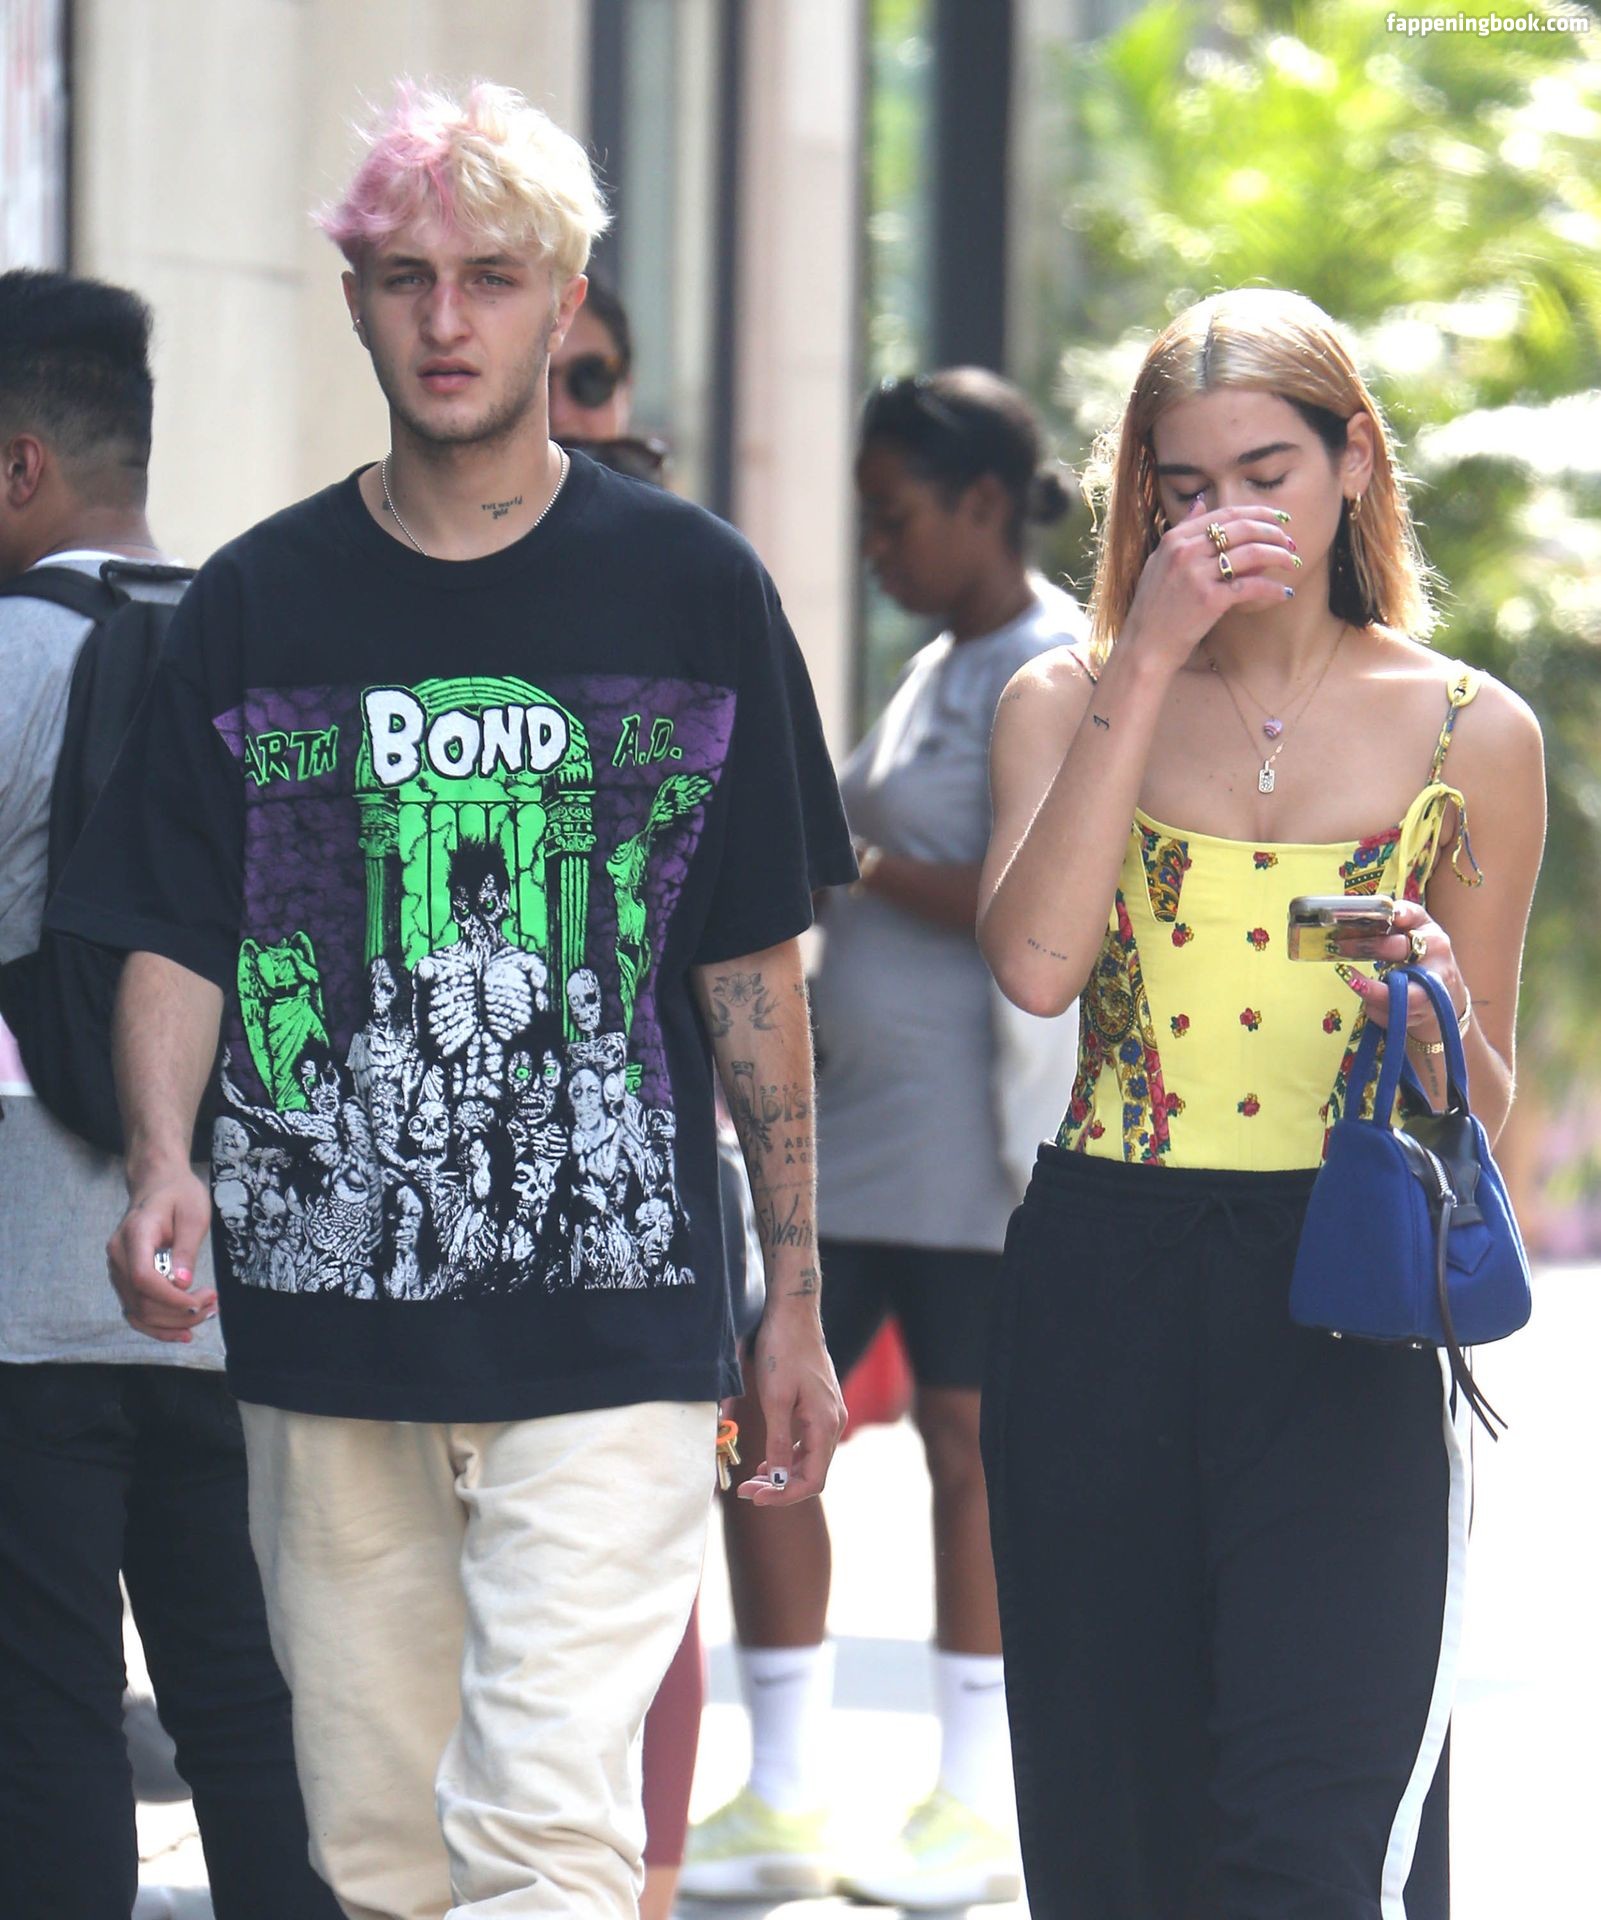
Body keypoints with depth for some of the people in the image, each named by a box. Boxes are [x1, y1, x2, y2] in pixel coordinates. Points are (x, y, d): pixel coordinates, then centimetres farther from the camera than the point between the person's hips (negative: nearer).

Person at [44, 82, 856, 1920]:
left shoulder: (689, 590, 4)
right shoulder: (255, 603, 8)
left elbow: (752, 968, 7)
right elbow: (172, 936, 8)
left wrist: (793, 1297, 6)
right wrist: (161, 1166, -12)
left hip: (610, 1327, -2)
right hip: (323, 1318, 3)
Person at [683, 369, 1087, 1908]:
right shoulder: (937, 669, 17)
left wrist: (849, 863, -15)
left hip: (969, 1131, -9)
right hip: (847, 1116, 9)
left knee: (965, 1439, 1)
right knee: (763, 1417, 6)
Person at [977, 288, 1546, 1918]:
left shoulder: (1470, 732, 6)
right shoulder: (1070, 699, 8)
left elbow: (1482, 1112, 13)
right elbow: (1035, 961, -12)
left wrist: (1436, 1021, -11)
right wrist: (1149, 659, -10)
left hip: (1345, 1309, -2)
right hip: (1101, 1288, 2)